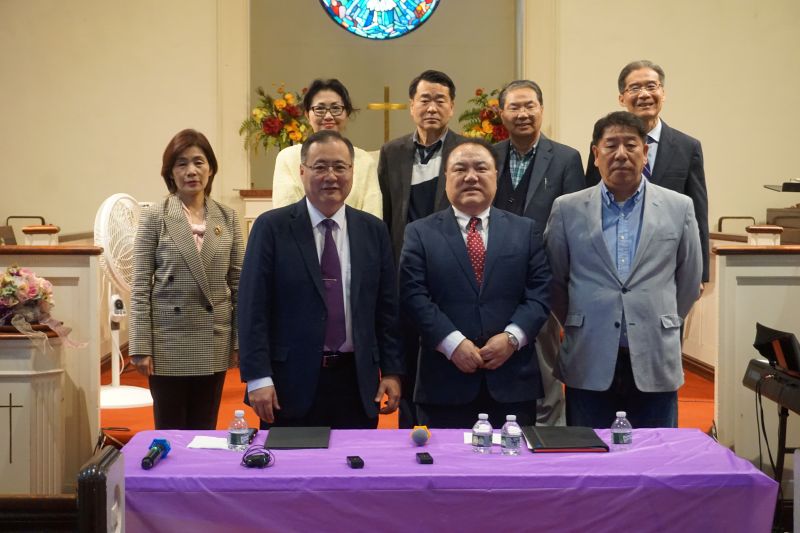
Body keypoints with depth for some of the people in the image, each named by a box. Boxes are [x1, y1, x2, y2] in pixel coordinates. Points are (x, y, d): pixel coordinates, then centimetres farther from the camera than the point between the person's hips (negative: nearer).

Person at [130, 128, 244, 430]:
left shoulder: (228, 218, 4)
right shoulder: (154, 218, -3)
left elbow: (238, 284, 6)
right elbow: (140, 287, -4)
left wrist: (240, 341, 2)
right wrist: (141, 348, -8)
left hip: (214, 344, 2)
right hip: (168, 343, -2)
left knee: (206, 432, 11)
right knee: (169, 433, 6)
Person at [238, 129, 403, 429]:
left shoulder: (373, 230, 8)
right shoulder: (271, 228, -2)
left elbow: (387, 307, 9)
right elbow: (253, 307, -5)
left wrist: (392, 371, 4)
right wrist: (258, 378, -11)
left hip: (357, 381, 3)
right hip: (290, 383, -2)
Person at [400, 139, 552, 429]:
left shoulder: (525, 230, 11)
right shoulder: (420, 233, 5)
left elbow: (540, 293, 3)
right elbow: (414, 295, -5)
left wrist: (512, 337, -12)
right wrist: (453, 343, -15)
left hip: (512, 382, 2)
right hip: (445, 383, -1)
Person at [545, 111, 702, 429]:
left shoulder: (679, 207, 4)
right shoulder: (567, 209, 3)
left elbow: (689, 281, 13)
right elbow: (554, 279, 11)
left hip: (655, 363, 1)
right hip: (589, 364, 0)